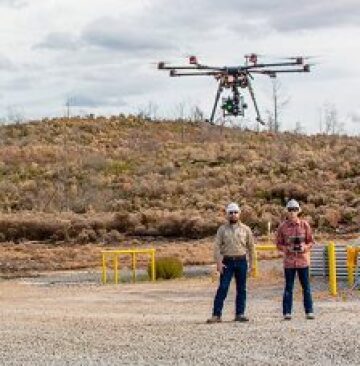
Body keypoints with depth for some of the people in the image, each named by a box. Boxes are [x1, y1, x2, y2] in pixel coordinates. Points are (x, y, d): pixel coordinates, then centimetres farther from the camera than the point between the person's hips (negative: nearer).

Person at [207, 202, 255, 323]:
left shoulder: (245, 229, 6)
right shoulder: (222, 229, 4)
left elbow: (251, 247, 10)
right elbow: (217, 246, 0)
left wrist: (251, 264, 5)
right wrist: (218, 262, -10)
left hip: (241, 261, 1)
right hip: (227, 262, -1)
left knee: (241, 289, 4)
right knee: (222, 288, -7)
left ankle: (240, 314, 12)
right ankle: (216, 314, -7)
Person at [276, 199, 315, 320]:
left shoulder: (304, 225, 2)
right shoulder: (282, 226, 2)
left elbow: (311, 241, 7)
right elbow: (279, 244, 6)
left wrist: (305, 247, -13)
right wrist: (287, 248, -13)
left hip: (303, 260, 0)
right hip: (289, 261, 0)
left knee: (306, 287, 4)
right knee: (288, 287, 3)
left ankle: (309, 311, 8)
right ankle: (287, 312, 6)